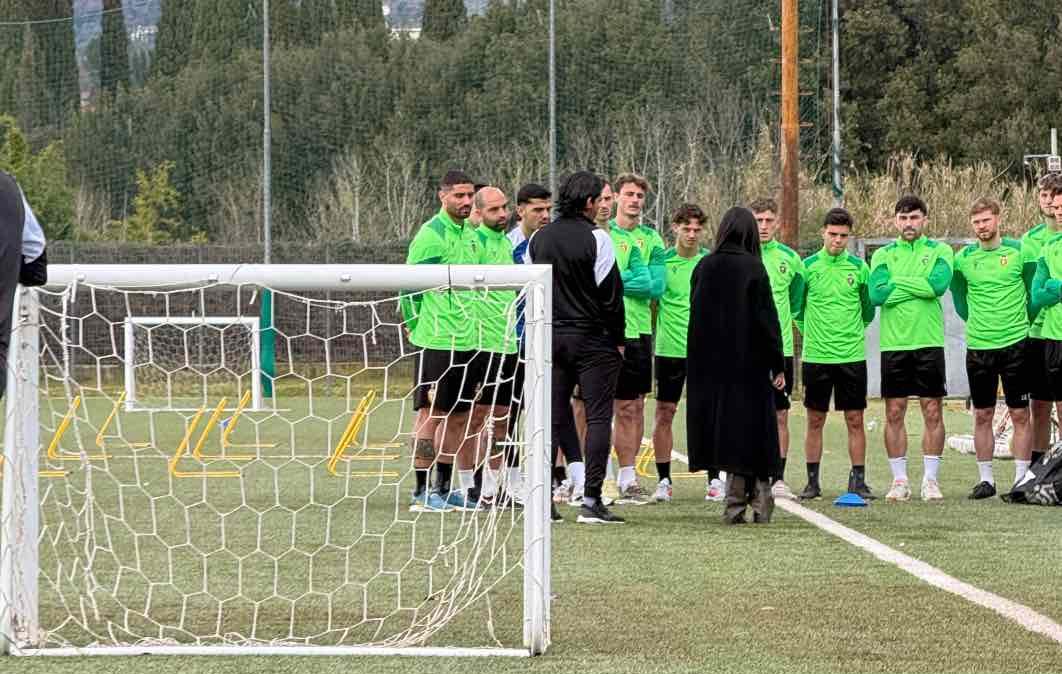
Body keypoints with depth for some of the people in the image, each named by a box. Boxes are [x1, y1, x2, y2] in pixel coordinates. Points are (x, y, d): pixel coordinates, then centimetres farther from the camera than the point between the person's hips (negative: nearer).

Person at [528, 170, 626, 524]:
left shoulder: (539, 239, 8)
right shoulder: (595, 238, -9)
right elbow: (610, 293, -9)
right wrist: (618, 339, -1)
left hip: (551, 338, 5)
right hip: (592, 339, -5)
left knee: (554, 418, 10)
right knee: (598, 417, -3)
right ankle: (591, 501, -9)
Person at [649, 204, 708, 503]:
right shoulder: (662, 261, 1)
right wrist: (653, 331, 2)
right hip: (669, 348, -1)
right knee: (664, 413, 1)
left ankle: (715, 477, 10)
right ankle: (664, 480, 8)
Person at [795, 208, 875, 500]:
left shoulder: (859, 267, 3)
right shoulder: (808, 266, 0)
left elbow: (868, 308, 15)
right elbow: (796, 306, 10)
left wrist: (853, 332, 13)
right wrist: (811, 333, 9)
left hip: (852, 355, 0)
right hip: (816, 355, 0)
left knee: (855, 420, 2)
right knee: (815, 420, 5)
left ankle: (858, 480, 7)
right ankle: (812, 481, 11)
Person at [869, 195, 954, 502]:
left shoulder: (939, 251, 5)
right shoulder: (883, 255, 9)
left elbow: (939, 284, -14)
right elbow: (877, 294, -7)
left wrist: (897, 282, -9)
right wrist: (919, 287, -9)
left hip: (929, 342, -1)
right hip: (893, 343, 1)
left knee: (933, 412, 0)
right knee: (894, 413, 3)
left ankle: (931, 479, 6)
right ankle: (899, 480, 10)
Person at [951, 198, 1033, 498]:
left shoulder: (1018, 251, -3)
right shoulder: (964, 258, 4)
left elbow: (1033, 290, 8)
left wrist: (1019, 322, 8)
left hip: (1015, 343, -2)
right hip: (978, 346, 2)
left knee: (1020, 414, -1)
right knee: (982, 416, 5)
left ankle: (1021, 477, 3)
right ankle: (985, 479, 12)